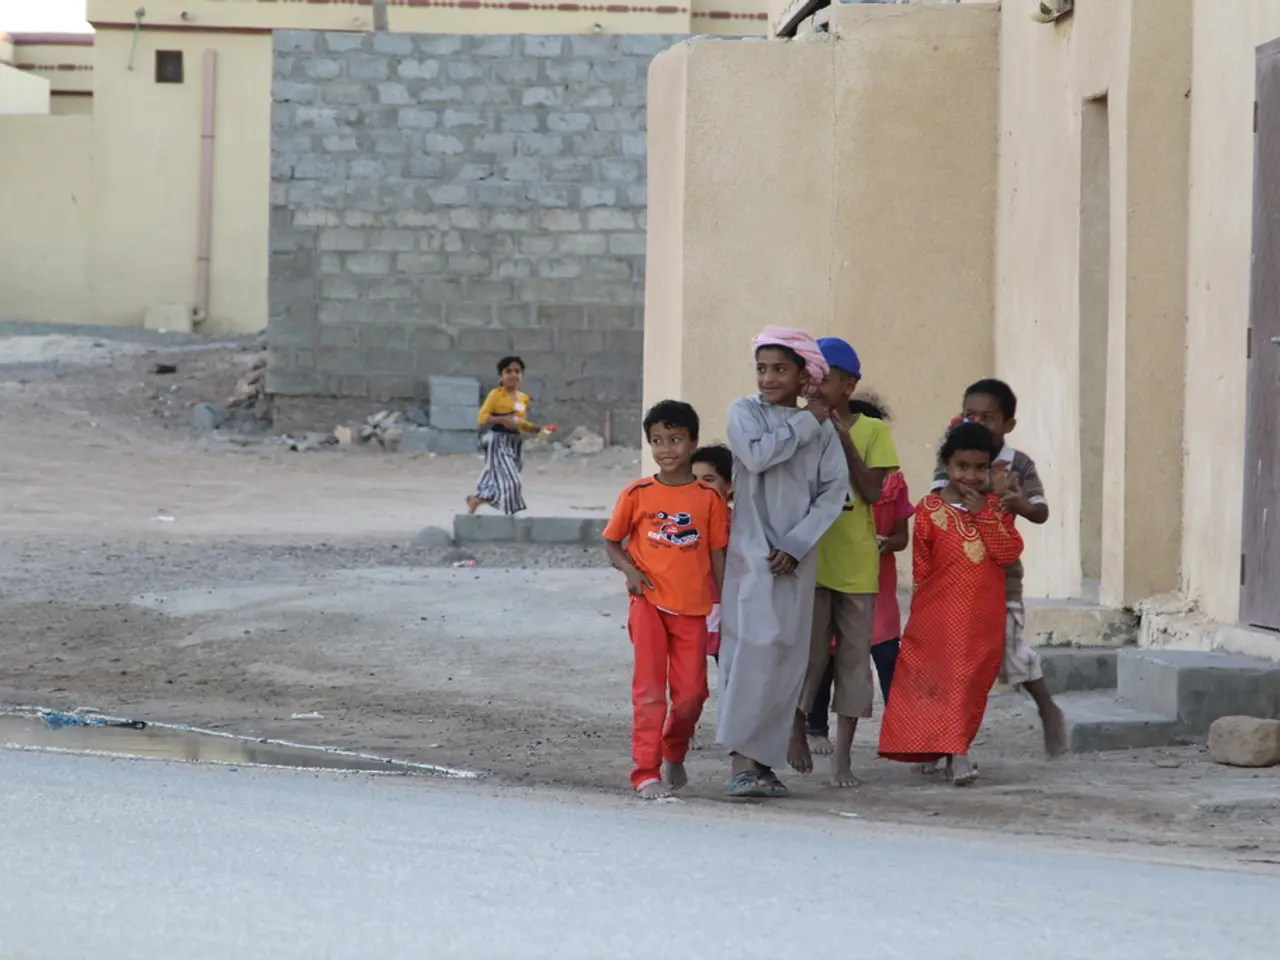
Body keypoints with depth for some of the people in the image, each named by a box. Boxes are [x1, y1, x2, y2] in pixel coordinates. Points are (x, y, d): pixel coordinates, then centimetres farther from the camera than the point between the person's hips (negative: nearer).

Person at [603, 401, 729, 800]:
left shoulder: (708, 497, 2)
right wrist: (628, 569, -10)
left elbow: (718, 553, 6)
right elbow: (612, 542, 9)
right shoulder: (637, 494, 0)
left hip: (692, 608, 1)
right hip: (649, 603, -1)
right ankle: (646, 773, -3)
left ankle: (674, 756, 30)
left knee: (691, 693, 4)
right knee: (649, 689, -5)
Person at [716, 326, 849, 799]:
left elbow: (834, 491, 2)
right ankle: (742, 761, -19)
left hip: (797, 558, 4)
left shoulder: (823, 428, 9)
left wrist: (795, 545, -8)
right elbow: (756, 456, -17)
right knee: (757, 646, -16)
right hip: (752, 553, -3)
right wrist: (807, 422, -7)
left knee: (789, 659, 2)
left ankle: (762, 762, 8)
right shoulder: (745, 412, 3)